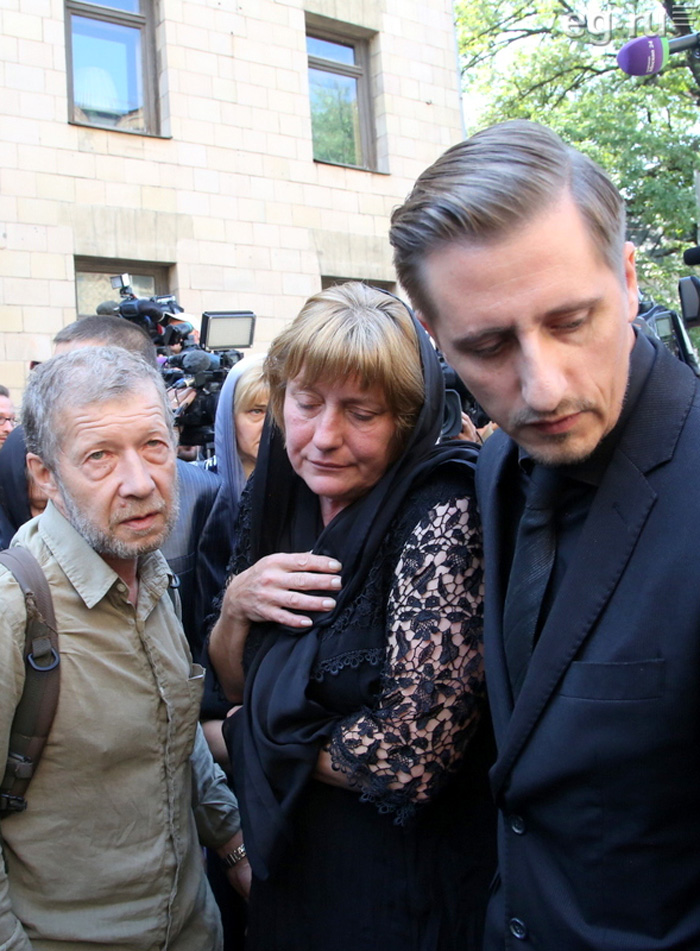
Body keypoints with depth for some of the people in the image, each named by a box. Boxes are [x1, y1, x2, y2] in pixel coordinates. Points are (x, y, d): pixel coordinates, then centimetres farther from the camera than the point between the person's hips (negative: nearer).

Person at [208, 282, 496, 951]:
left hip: (402, 885, -5)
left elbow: (411, 756, -28)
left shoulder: (440, 517, -23)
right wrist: (235, 606, -15)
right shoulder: (277, 501, -4)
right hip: (286, 862, 6)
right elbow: (234, 686, 5)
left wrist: (247, 739, -14)